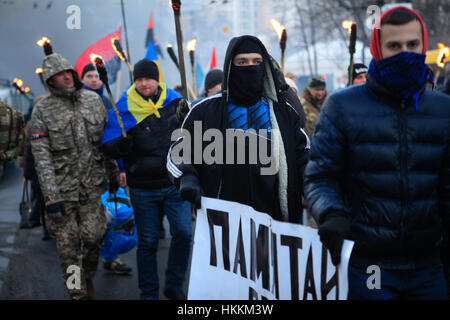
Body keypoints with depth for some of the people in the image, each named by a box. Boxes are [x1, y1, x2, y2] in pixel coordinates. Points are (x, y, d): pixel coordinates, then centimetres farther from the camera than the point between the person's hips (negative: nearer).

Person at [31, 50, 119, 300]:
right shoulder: (42, 110, -7)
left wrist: (113, 175, 14)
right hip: (61, 189, -2)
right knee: (68, 246, 2)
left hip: (92, 186, 3)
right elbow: (41, 157, -11)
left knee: (94, 237, 4)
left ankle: (88, 276, 33)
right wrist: (51, 196, -17)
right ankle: (77, 293, 15)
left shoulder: (93, 100, 4)